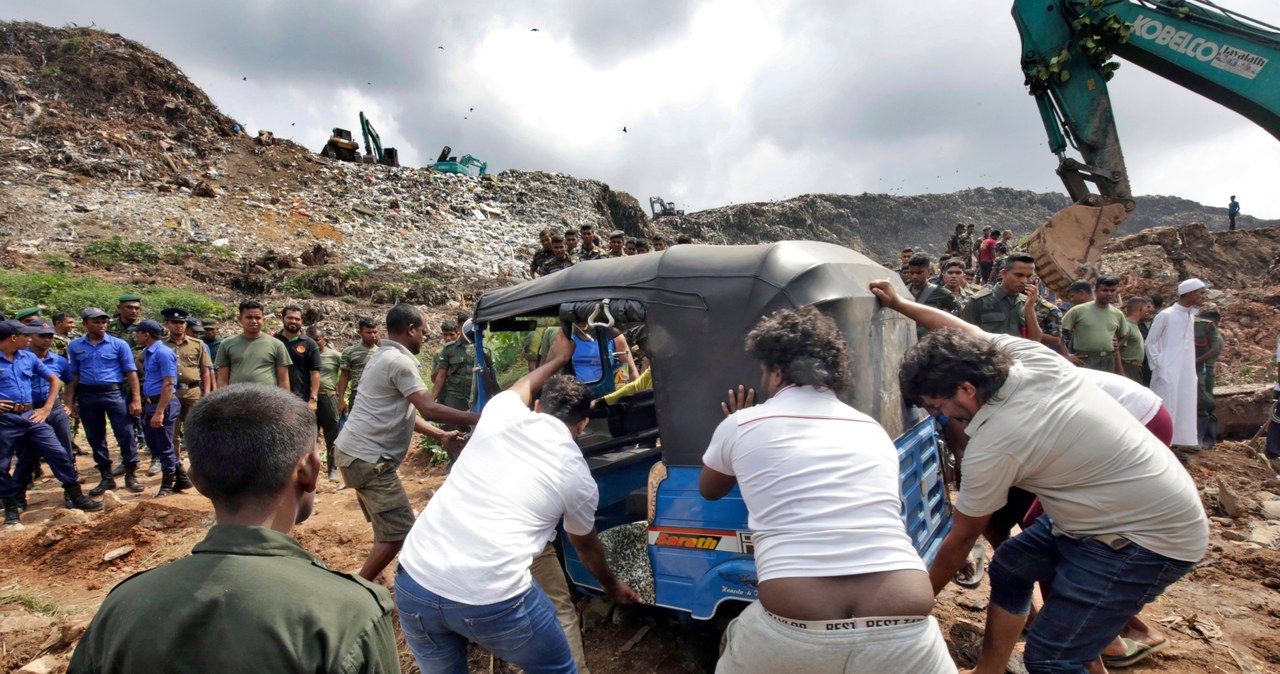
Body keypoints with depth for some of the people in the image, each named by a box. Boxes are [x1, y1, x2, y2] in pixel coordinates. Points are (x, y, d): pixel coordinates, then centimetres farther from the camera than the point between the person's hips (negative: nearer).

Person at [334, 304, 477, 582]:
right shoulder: (400, 361, -17)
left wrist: (441, 436, 17)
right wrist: (476, 419, -15)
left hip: (353, 451, 11)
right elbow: (429, 410, -24)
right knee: (399, 531, -6)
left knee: (387, 527, 22)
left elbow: (401, 412, 20)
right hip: (368, 458, -11)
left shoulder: (383, 357, 16)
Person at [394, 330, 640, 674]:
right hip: (494, 600, -3)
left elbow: (522, 385, 35)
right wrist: (612, 587, 44)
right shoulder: (578, 477, 5)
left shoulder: (500, 414, 9)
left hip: (415, 584, 4)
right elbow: (586, 546, 24)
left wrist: (557, 358, 52)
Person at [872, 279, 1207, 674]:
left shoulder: (992, 446, -27)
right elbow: (963, 333, 12)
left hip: (1153, 537, -10)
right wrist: (900, 304, 21)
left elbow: (961, 538, -12)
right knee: (1009, 566, 17)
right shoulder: (1031, 356, -10)